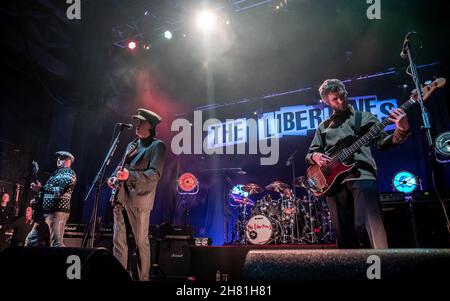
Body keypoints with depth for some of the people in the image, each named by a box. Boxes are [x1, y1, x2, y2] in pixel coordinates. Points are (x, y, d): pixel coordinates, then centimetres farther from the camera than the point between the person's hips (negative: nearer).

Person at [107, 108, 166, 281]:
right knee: (118, 239, 6)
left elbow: (155, 174, -13)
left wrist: (130, 175, -24)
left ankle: (143, 278, 10)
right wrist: (113, 177, 3)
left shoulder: (157, 145, -2)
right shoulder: (131, 145, 21)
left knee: (141, 241, 0)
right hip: (121, 197, 7)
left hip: (139, 198, -7)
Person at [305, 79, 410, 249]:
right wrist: (315, 156, -1)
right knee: (343, 232, 3)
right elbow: (310, 153, 23)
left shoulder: (365, 118, 16)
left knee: (368, 225, -20)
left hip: (361, 175, -3)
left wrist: (402, 130, -14)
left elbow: (382, 142, 5)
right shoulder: (323, 126, 22)